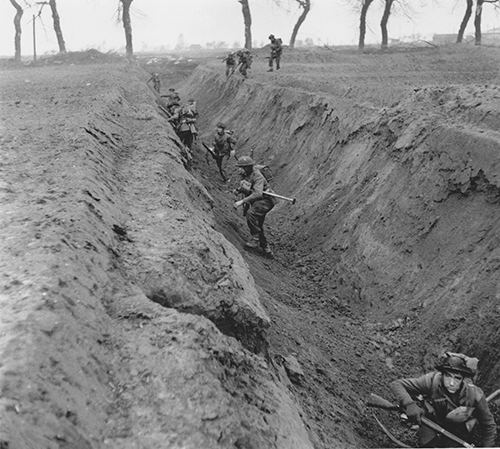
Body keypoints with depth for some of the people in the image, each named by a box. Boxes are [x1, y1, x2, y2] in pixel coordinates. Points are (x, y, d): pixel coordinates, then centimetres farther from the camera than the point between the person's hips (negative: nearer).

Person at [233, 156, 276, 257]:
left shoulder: (257, 177, -24)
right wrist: (238, 190, 2)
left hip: (265, 200, -9)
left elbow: (257, 194, -38)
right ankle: (266, 249, 26)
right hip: (254, 202, 9)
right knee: (257, 226, 11)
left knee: (251, 213, -33)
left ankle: (256, 239, -23)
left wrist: (242, 201, -43)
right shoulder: (245, 175, 3)